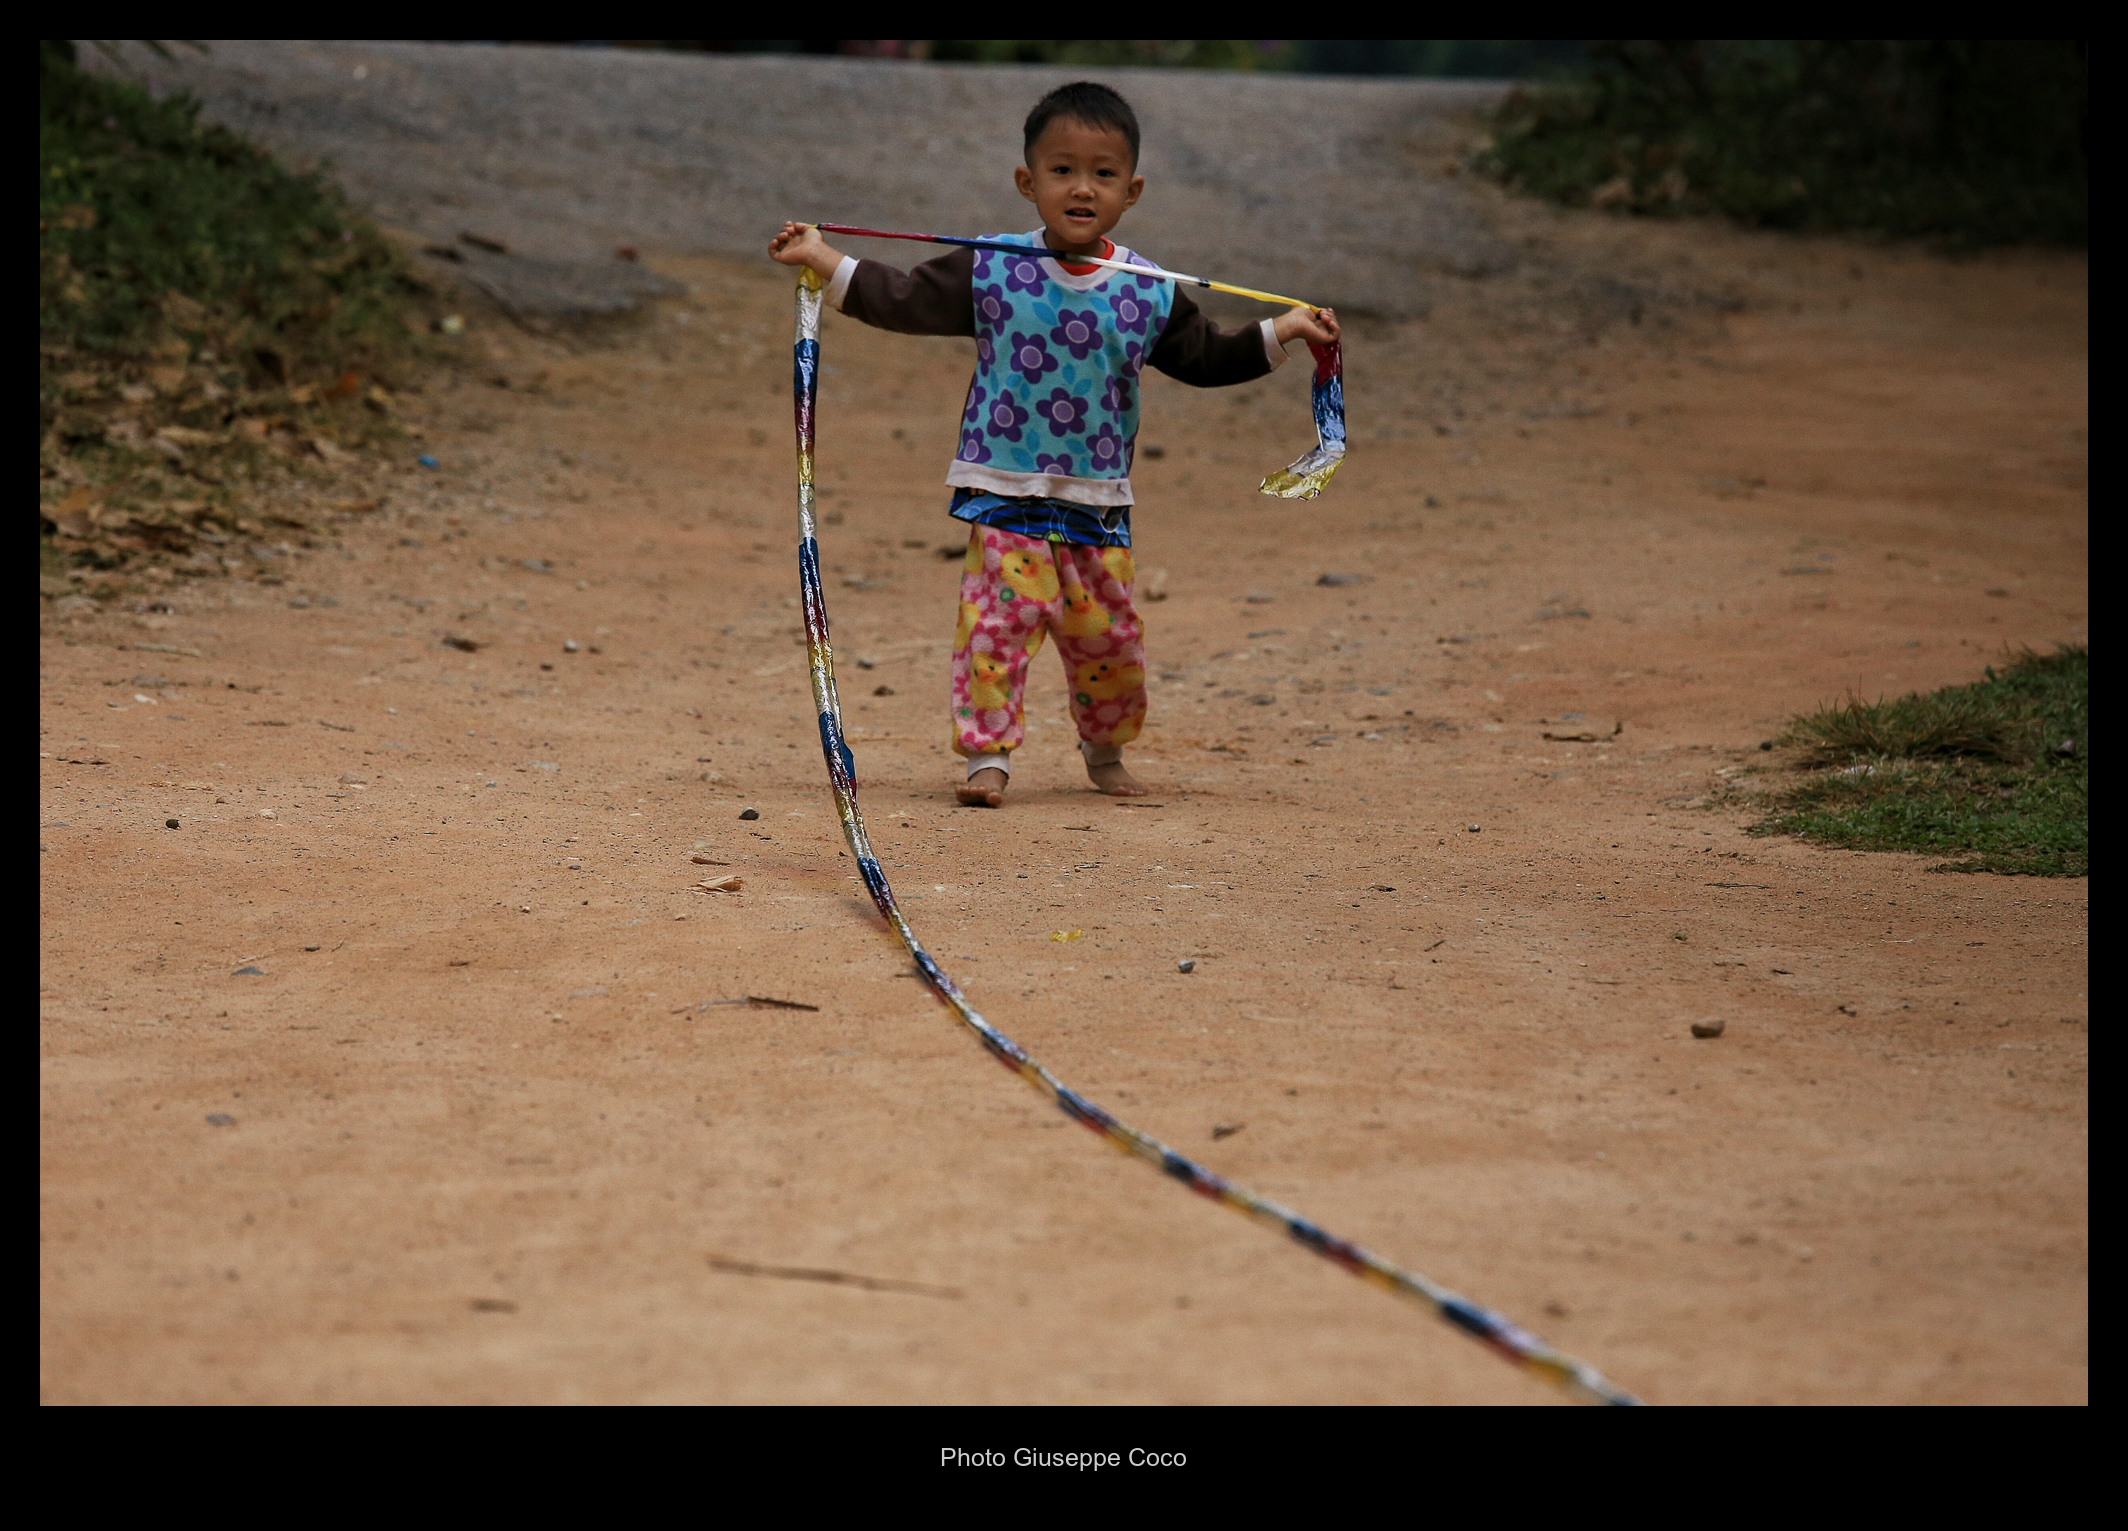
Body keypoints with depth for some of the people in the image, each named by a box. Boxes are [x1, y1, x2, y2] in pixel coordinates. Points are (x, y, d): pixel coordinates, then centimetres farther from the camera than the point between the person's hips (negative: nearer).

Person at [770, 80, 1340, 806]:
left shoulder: (1150, 292, 2)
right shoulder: (989, 272, -4)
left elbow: (1204, 357, 15)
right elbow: (903, 299, -2)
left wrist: (1278, 334, 7)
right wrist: (823, 260, -10)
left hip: (1100, 502, 2)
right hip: (1004, 493, -2)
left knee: (1108, 631, 7)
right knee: (999, 617, -12)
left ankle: (1105, 752, 30)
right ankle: (987, 754, -3)